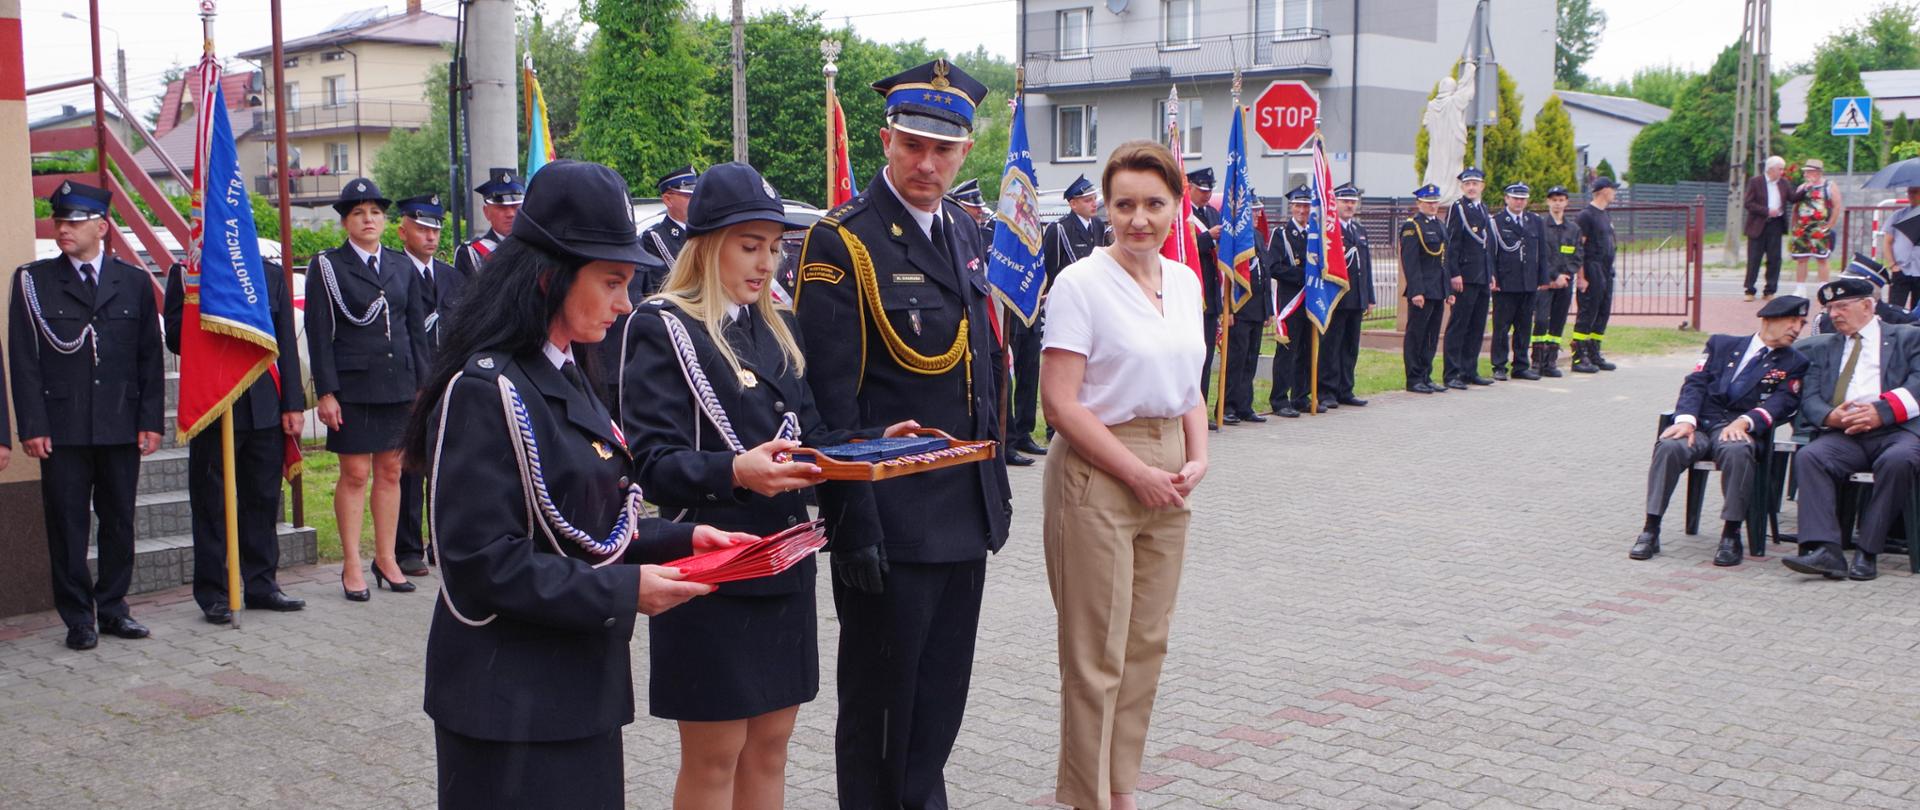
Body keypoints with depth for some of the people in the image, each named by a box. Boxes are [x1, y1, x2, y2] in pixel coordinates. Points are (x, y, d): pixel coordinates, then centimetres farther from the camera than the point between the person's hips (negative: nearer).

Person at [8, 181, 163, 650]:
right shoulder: (33, 281, 4)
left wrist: (150, 420, 1)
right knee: (67, 523, 2)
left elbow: (150, 358, 8)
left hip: (122, 426, 2)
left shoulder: (134, 282, 8)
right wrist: (33, 426, -7)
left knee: (119, 520, 8)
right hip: (62, 429, -1)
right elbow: (24, 360, 0)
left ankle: (113, 608, 20)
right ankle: (78, 618, 11)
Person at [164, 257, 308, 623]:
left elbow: (287, 343, 8)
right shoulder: (186, 273, 2)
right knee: (212, 503, 3)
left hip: (265, 409, 3)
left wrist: (293, 404, 3)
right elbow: (176, 339, -3)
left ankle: (261, 585, 19)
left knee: (263, 500, 8)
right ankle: (214, 594, 10)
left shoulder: (272, 274, 11)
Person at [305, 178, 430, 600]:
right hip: (353, 387, -4)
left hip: (399, 385, 4)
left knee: (391, 472, 8)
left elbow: (417, 329, 13)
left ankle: (386, 559, 18)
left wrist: (423, 385, 7)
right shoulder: (326, 266, 0)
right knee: (355, 474, -1)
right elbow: (319, 335, -4)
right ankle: (351, 566, 8)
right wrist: (325, 393, -11)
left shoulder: (402, 266, 12)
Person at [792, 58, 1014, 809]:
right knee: (881, 692, 6)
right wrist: (854, 523, -19)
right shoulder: (841, 241, -13)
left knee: (944, 687, 17)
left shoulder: (962, 232, 11)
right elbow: (830, 400, -16)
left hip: (967, 511, 7)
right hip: (892, 516, -7)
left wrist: (995, 478, 16)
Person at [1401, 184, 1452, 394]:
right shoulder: (1411, 226, -8)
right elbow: (1410, 262, -15)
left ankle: (1426, 377, 17)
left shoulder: (1441, 225, 17)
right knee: (1416, 335, -2)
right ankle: (1414, 379, 3)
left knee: (1432, 337, 11)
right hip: (1422, 291, -8)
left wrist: (1448, 290, 16)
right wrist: (1416, 291, -21)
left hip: (1438, 291, 8)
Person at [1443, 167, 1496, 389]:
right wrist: (1454, 274, -17)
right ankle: (1451, 374, -4)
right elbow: (1451, 244, -11)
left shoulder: (1484, 210, 18)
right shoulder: (1457, 208, -6)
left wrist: (1491, 273, 17)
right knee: (1458, 325, -6)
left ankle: (1470, 371, 16)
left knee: (1477, 327, 10)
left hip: (1482, 278, 8)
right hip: (1464, 277, -8)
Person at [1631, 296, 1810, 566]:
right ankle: (1651, 530, -26)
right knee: (1669, 446, -31)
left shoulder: (1794, 363, 17)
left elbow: (1783, 402, 0)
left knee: (1736, 451, -37)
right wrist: (1686, 419, -12)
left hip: (1740, 429, -1)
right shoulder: (1721, 344, 20)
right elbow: (1695, 384, 8)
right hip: (1700, 424, 1)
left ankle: (1731, 535, -26)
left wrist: (1744, 422, -19)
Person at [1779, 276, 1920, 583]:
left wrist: (1882, 411, -17)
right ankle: (1825, 549, -38)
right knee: (1808, 457, -29)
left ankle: (1866, 552, -28)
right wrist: (1829, 416, -12)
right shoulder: (1822, 347, 25)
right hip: (1842, 432, 3)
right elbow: (1810, 397, 12)